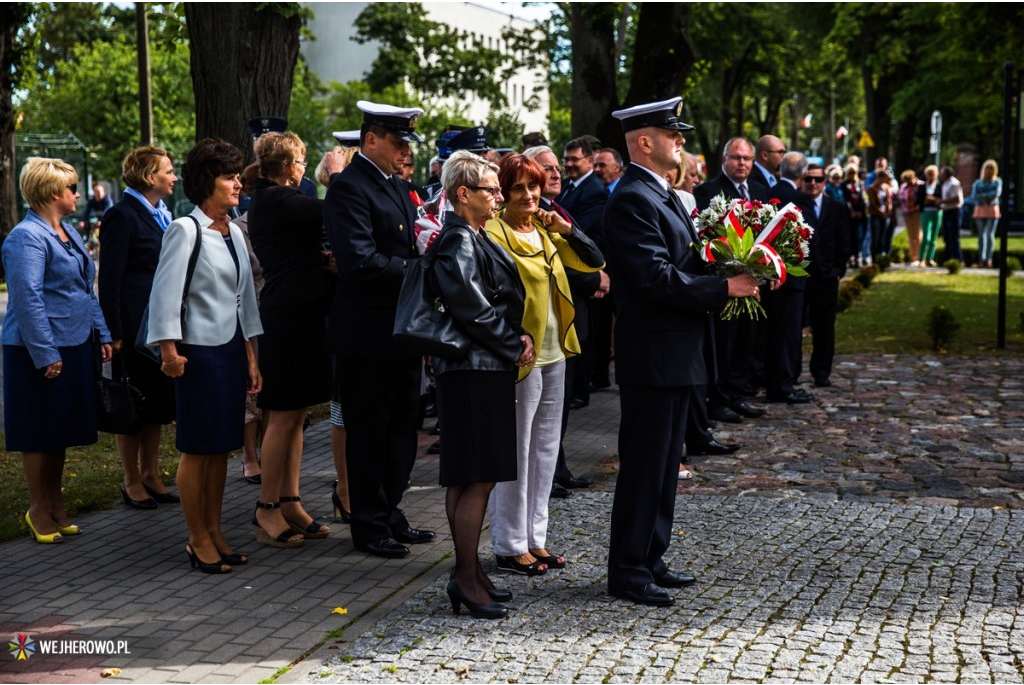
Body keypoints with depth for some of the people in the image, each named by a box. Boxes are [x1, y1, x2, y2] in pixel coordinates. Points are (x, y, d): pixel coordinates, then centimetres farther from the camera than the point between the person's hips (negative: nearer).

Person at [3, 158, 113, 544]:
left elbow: (86, 290, 18)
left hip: (74, 347, 9)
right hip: (42, 351, -9)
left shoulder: (69, 233, 13)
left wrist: (102, 334, 12)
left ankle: (55, 506, 27)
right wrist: (46, 354, -23)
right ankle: (39, 510, 15)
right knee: (39, 433, 2)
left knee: (60, 432, 16)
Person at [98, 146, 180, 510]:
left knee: (157, 402, 13)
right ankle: (132, 482, 14)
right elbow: (110, 279, -14)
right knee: (132, 404, 3)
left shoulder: (164, 215, 13)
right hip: (134, 325, -8)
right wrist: (115, 333, -17)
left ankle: (151, 476, 23)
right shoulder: (121, 216, -11)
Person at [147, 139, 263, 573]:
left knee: (222, 446, 11)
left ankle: (214, 532, 21)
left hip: (232, 350, 7)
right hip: (199, 352, -7)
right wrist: (169, 350, -19)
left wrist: (250, 357, 15)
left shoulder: (234, 233, 12)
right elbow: (165, 292, -14)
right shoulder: (186, 230, -10)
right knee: (197, 448, 0)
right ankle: (198, 540, 10)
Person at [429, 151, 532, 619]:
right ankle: (466, 579, 1)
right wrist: (515, 346, -9)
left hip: (486, 367, 10)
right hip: (474, 370, -10)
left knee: (466, 477, 13)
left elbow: (501, 298, 20)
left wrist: (517, 338, 3)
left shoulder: (475, 238, 16)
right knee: (478, 477, -6)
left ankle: (468, 571, 20)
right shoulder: (458, 242, -14)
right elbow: (474, 310, -21)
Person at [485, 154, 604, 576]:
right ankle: (510, 546, 8)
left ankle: (534, 538, 23)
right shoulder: (493, 234, -11)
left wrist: (567, 229, -7)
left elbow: (595, 262, 7)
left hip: (553, 354, 8)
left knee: (545, 449, 13)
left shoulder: (546, 231, 11)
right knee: (515, 451, -2)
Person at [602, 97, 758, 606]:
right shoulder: (632, 200, -17)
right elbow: (656, 277, -24)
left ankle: (650, 559, 26)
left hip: (676, 352, 10)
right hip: (652, 353, -10)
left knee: (663, 462, 16)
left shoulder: (662, 195, 16)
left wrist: (728, 272, 2)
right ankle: (627, 570, 7)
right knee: (643, 463, -3)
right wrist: (724, 288, -19)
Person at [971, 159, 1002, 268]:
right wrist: (987, 197, -10)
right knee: (981, 235, 1)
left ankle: (989, 259, -14)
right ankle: (981, 259, 2)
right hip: (979, 210, 2)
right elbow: (973, 196, -2)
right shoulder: (977, 183, 11)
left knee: (990, 234, -10)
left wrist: (983, 195, -5)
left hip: (992, 210, -2)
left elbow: (997, 193, -8)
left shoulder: (997, 181, 8)